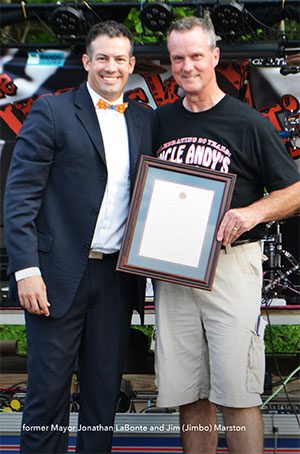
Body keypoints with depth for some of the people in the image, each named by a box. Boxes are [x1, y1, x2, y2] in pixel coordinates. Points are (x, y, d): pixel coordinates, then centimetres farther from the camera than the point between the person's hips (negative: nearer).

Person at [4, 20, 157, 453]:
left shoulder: (146, 121, 12)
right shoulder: (51, 112, -2)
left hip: (117, 278, 4)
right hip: (60, 274, -4)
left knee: (104, 391, 10)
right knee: (49, 388, 1)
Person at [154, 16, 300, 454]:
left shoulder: (248, 122, 0)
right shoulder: (160, 121, 13)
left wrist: (253, 212, -16)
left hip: (230, 264, -4)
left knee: (236, 394, -6)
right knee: (188, 395, 7)